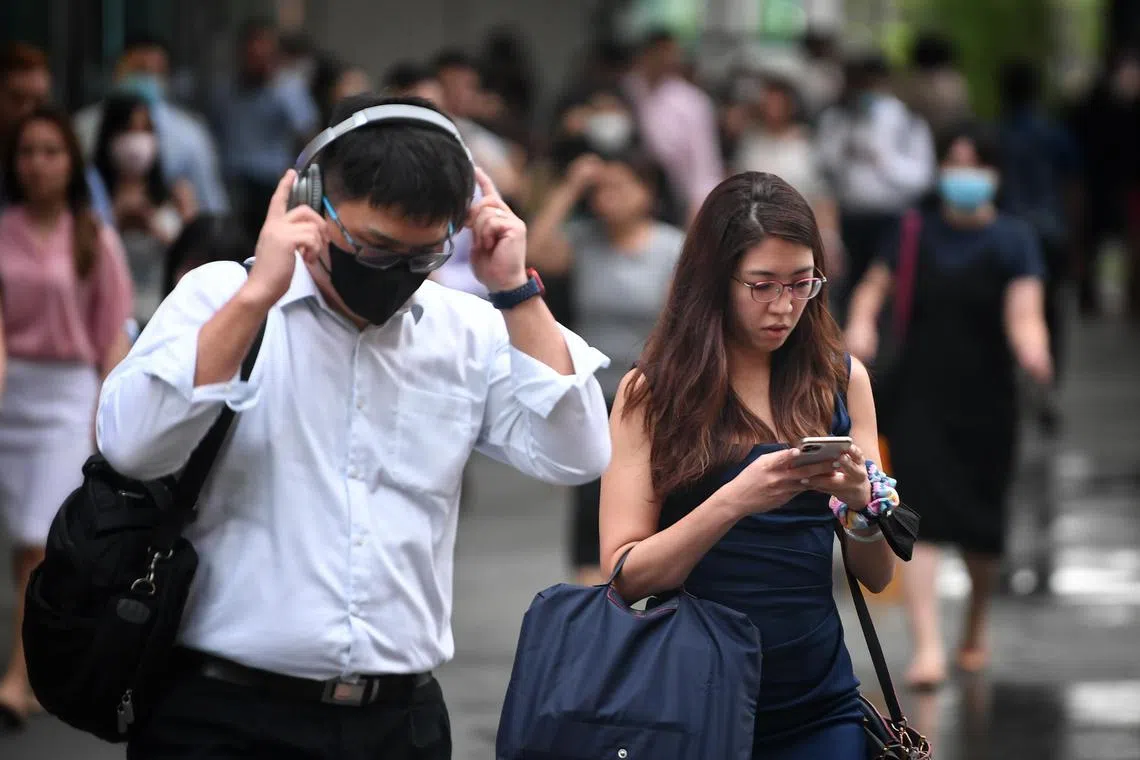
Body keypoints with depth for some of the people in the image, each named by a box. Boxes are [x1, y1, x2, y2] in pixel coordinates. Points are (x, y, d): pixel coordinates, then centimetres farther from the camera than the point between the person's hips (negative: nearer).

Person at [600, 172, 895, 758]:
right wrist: (735, 501, -25)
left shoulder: (840, 381, 5)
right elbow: (625, 575, -11)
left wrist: (860, 501, -15)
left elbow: (877, 576, 5)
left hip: (817, 707, 2)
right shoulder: (651, 394, -3)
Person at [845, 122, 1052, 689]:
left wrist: (1033, 351, -38)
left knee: (982, 533, 11)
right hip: (918, 398, 1)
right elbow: (875, 285, 13)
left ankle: (976, 623, 40)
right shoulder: (917, 233, 3)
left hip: (985, 404, -1)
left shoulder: (1013, 240, -5)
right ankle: (927, 648, -16)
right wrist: (861, 322, -9)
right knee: (922, 519, -14)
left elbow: (1024, 312, -16)